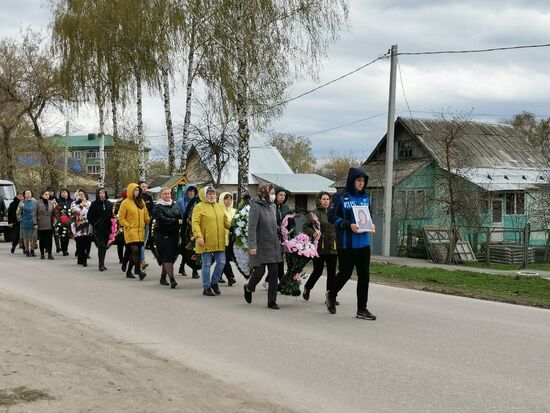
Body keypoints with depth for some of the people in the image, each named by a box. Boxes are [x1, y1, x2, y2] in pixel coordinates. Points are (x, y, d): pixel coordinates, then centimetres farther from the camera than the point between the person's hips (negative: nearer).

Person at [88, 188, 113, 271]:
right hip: (98, 229, -4)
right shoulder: (94, 204, -3)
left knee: (105, 246, 9)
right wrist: (94, 224, -5)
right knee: (101, 246, -12)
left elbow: (112, 215, 15)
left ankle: (102, 264, 20)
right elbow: (89, 216, 1)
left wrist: (111, 225, 3)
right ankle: (101, 265, -11)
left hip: (107, 228, 4)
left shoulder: (109, 204, 7)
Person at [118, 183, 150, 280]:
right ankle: (138, 271, -21)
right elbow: (121, 218, -2)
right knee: (135, 250, -17)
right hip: (130, 231, -6)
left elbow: (146, 215, 20)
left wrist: (148, 224, 7)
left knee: (136, 252, 8)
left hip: (140, 231, 6)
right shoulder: (125, 203, -3)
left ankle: (129, 271, 19)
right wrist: (128, 226, -11)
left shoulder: (142, 202, 14)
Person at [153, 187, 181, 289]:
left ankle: (163, 277, 23)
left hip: (174, 234, 6)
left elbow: (180, 216, 12)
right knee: (167, 256, -12)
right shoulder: (158, 207, -4)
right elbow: (161, 219, -15)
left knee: (172, 256, 8)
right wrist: (175, 221, -12)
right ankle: (172, 279, -17)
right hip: (162, 234, -6)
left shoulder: (174, 205, 16)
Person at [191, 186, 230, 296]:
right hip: (206, 242, -6)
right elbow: (195, 223, -12)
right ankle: (206, 288, 11)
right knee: (206, 264, 2)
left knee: (221, 262, 4)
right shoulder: (199, 207, -5)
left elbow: (225, 222, 19)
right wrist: (198, 236, -23)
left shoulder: (218, 206, 15)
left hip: (219, 242, 6)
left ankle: (214, 282, 24)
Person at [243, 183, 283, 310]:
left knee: (274, 273, 3)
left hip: (273, 246, 7)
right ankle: (249, 288, 30)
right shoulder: (256, 206, -12)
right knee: (259, 271, -2)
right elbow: (252, 228, -17)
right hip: (260, 247, -7)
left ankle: (272, 301, 9)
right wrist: (252, 245, -23)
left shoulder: (273, 206, 10)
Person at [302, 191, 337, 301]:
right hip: (319, 248, -4)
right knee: (318, 271, 2)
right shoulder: (315, 213, -1)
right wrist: (313, 233, -25)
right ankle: (307, 288, 28)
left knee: (332, 273, 3)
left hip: (332, 248, 4)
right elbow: (306, 227, -6)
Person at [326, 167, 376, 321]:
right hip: (346, 244, -5)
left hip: (363, 243, 5)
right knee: (345, 273, 4)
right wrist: (348, 225, -20)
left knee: (364, 276, 4)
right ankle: (332, 294, 34)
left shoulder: (365, 197, 10)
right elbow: (332, 216, -10)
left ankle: (362, 309, 12)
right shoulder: (341, 197, -8)